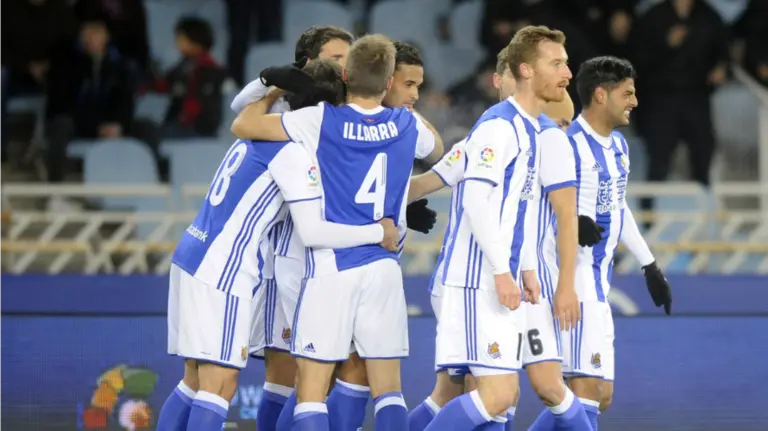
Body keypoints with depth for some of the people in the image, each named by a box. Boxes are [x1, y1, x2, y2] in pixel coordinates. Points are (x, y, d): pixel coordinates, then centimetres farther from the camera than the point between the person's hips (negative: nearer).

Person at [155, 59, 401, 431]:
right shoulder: (295, 152, -13)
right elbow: (312, 232, -16)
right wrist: (378, 232, -6)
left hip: (191, 257, 9)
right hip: (221, 273, -9)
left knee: (195, 382, 14)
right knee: (220, 386, -9)